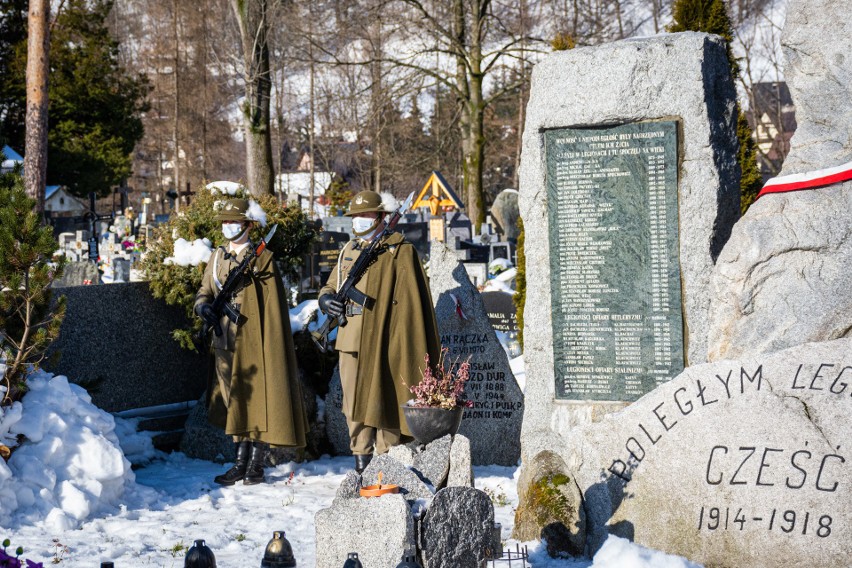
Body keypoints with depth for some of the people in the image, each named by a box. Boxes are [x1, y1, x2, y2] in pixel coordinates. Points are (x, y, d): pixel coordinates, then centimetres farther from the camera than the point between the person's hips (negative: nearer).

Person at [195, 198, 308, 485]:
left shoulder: (261, 259, -5)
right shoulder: (218, 257, 13)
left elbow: (273, 305, -8)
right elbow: (205, 291, 13)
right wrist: (203, 305, -8)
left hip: (253, 340, -6)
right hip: (227, 341, 6)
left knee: (259, 396, -3)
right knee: (236, 399, 9)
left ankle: (256, 464, 5)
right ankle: (241, 462, 16)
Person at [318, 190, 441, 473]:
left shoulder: (399, 250, -2)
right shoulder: (348, 251, 19)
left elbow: (410, 297, -7)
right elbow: (331, 286, 29)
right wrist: (326, 298, 4)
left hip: (381, 340, -6)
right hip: (350, 340, 6)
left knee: (382, 397, -5)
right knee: (353, 401, 8)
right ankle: (361, 459, 17)